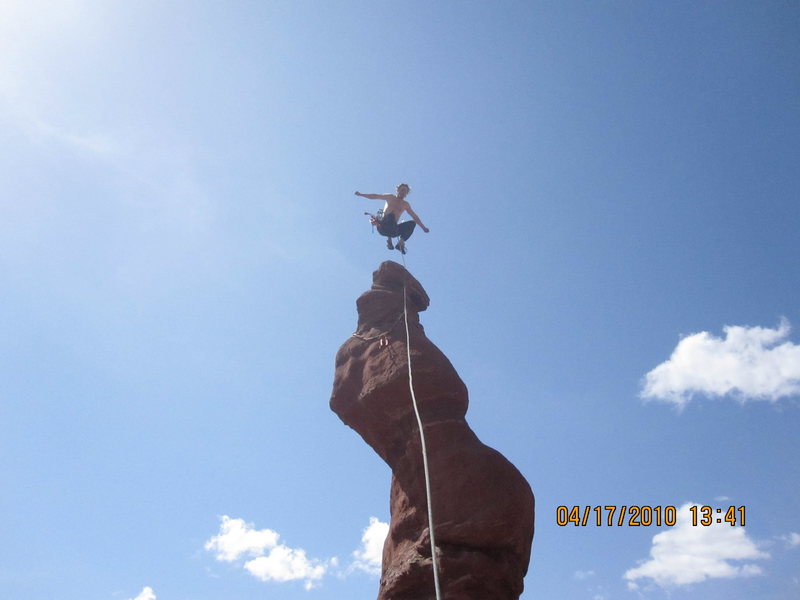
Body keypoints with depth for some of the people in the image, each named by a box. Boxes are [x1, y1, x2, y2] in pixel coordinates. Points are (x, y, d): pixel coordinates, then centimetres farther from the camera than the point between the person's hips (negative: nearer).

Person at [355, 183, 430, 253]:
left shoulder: (405, 204, 20)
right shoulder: (390, 197, 14)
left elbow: (415, 217, 22)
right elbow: (375, 196, 12)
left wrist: (423, 227, 18)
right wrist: (361, 194, 6)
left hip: (393, 229, 4)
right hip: (382, 226, -4)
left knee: (412, 223, -10)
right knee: (391, 215, -33)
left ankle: (401, 243, -16)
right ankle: (389, 240, -29)